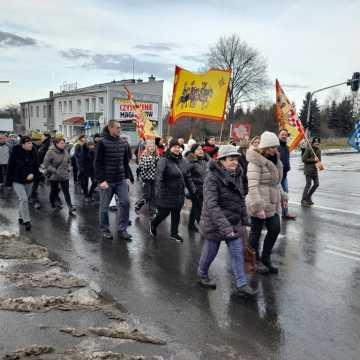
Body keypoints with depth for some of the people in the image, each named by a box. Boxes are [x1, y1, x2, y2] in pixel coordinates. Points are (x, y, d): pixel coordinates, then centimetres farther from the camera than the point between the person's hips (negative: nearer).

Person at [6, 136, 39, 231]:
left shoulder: (33, 152, -5)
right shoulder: (16, 152, -15)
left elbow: (36, 166, 5)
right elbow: (10, 166, -9)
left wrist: (33, 174, -15)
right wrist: (8, 181, -8)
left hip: (29, 180, 4)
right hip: (17, 181, -4)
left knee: (25, 199, 14)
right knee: (23, 199, -15)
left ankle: (21, 217, 33)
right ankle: (26, 221, -7)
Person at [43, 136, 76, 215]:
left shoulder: (65, 152, 5)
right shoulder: (50, 152, -12)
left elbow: (69, 161, 20)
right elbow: (46, 164, -14)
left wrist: (68, 169, 6)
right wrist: (54, 170, -16)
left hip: (64, 176, 3)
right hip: (54, 176, -3)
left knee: (66, 191, -2)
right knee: (54, 191, 11)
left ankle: (70, 207, -5)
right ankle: (53, 205, 33)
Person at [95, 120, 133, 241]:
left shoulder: (123, 143, 6)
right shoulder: (102, 143, -9)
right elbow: (98, 163, -10)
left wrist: (127, 176, 8)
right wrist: (101, 180, -15)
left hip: (121, 180, 4)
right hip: (107, 181, -4)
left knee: (125, 202, -1)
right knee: (104, 206, 7)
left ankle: (122, 229, 11)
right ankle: (105, 230, 23)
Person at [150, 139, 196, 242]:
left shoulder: (182, 160, 7)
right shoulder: (164, 160, -14)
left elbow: (187, 177, 12)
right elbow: (159, 178, -19)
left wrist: (192, 190, 10)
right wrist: (159, 193, -24)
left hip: (179, 194, 6)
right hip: (167, 194, -5)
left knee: (176, 214, 13)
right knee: (164, 213, 6)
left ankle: (174, 234, 29)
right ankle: (153, 224, 36)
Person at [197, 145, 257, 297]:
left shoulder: (236, 175, 2)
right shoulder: (212, 178, -21)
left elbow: (241, 199, 13)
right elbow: (211, 205, -29)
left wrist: (244, 220, 12)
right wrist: (225, 227, -36)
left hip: (234, 223, 6)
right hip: (214, 224, -6)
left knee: (238, 253, 5)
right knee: (210, 252, 12)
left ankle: (242, 285, 14)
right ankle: (202, 275, 38)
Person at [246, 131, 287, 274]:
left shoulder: (274, 161, 11)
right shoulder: (255, 162, -18)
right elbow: (253, 186, -24)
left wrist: (283, 197, 21)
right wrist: (258, 207, -28)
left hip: (272, 204, 9)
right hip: (260, 206, -9)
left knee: (275, 230, 11)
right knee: (256, 232, 7)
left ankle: (265, 258, 28)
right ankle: (256, 260, 25)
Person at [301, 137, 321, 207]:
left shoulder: (318, 150, 10)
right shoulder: (308, 149, -11)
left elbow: (319, 159, 17)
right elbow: (304, 159, -14)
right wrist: (313, 160, -17)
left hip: (315, 170, 7)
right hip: (308, 170, -7)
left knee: (316, 184, 5)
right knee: (308, 184, -8)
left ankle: (308, 197, 23)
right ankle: (303, 200, 1)